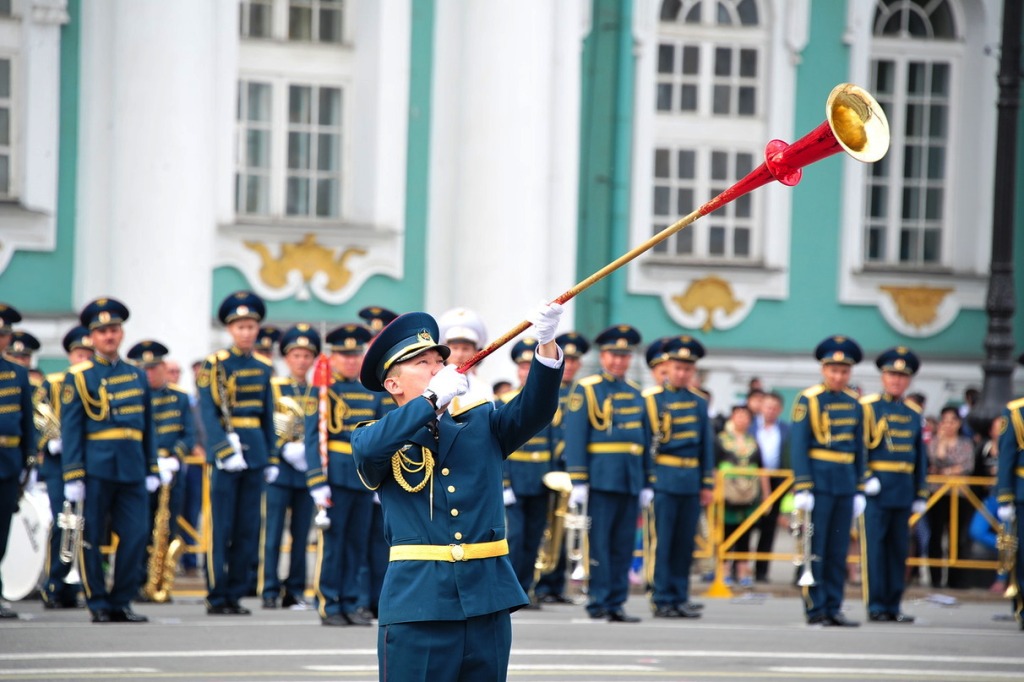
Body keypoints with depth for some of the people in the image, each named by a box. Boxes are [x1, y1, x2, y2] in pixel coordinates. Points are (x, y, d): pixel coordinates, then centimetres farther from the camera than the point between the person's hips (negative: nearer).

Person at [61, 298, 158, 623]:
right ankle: (99, 604, 8)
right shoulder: (78, 377, 1)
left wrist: (152, 470, 13)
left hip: (132, 470, 4)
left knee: (135, 536, -1)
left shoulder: (137, 375, 14)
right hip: (95, 470, -4)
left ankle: (121, 602, 8)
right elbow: (70, 429, -2)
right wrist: (73, 476, -9)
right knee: (90, 539, 0)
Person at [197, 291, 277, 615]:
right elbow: (208, 413, -11)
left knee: (248, 529, 5)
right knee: (220, 528, -3)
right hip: (224, 448, -5)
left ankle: (236, 594, 11)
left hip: (255, 452, 5)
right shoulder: (215, 365, -4)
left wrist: (272, 459, 13)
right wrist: (226, 452, -20)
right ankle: (216, 597, 1)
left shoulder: (263, 368, 12)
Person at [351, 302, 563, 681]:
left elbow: (535, 409, -2)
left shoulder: (481, 425, 15)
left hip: (487, 602, 3)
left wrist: (546, 344, -19)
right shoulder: (376, 440, 6)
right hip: (417, 604, -3)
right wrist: (433, 397, -20)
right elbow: (371, 448, -18)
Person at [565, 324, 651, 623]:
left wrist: (647, 482, 16)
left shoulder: (635, 392, 17)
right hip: (601, 477, -6)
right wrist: (578, 481, -13)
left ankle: (616, 604, 9)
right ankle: (598, 601, -2)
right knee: (599, 541, -5)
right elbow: (575, 437, -6)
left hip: (631, 481, 6)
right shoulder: (586, 389, -1)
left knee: (623, 544, 6)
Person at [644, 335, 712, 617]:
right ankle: (662, 600, -2)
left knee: (685, 543, 7)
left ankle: (680, 598, 12)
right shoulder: (652, 398, -1)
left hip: (691, 481, 4)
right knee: (662, 541, -5)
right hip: (663, 479, -4)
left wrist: (708, 484, 10)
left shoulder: (699, 402, 12)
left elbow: (706, 443, 14)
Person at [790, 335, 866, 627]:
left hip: (846, 482, 5)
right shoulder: (808, 400, -5)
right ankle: (815, 609, 0)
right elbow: (798, 446, -8)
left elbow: (859, 449, 16)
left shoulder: (854, 404, 11)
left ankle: (834, 608, 11)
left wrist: (859, 490, 13)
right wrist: (802, 488, -14)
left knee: (838, 550, 6)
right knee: (815, 548, -3)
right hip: (818, 481, -5)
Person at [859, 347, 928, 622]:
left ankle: (893, 605, 11)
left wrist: (920, 494, 13)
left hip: (903, 491, 5)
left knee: (899, 548, 6)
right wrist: (865, 477, -15)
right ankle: (876, 606, -2)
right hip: (876, 486, -5)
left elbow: (920, 455, 16)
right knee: (875, 547, -5)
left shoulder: (913, 413, 14)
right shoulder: (867, 406, -1)